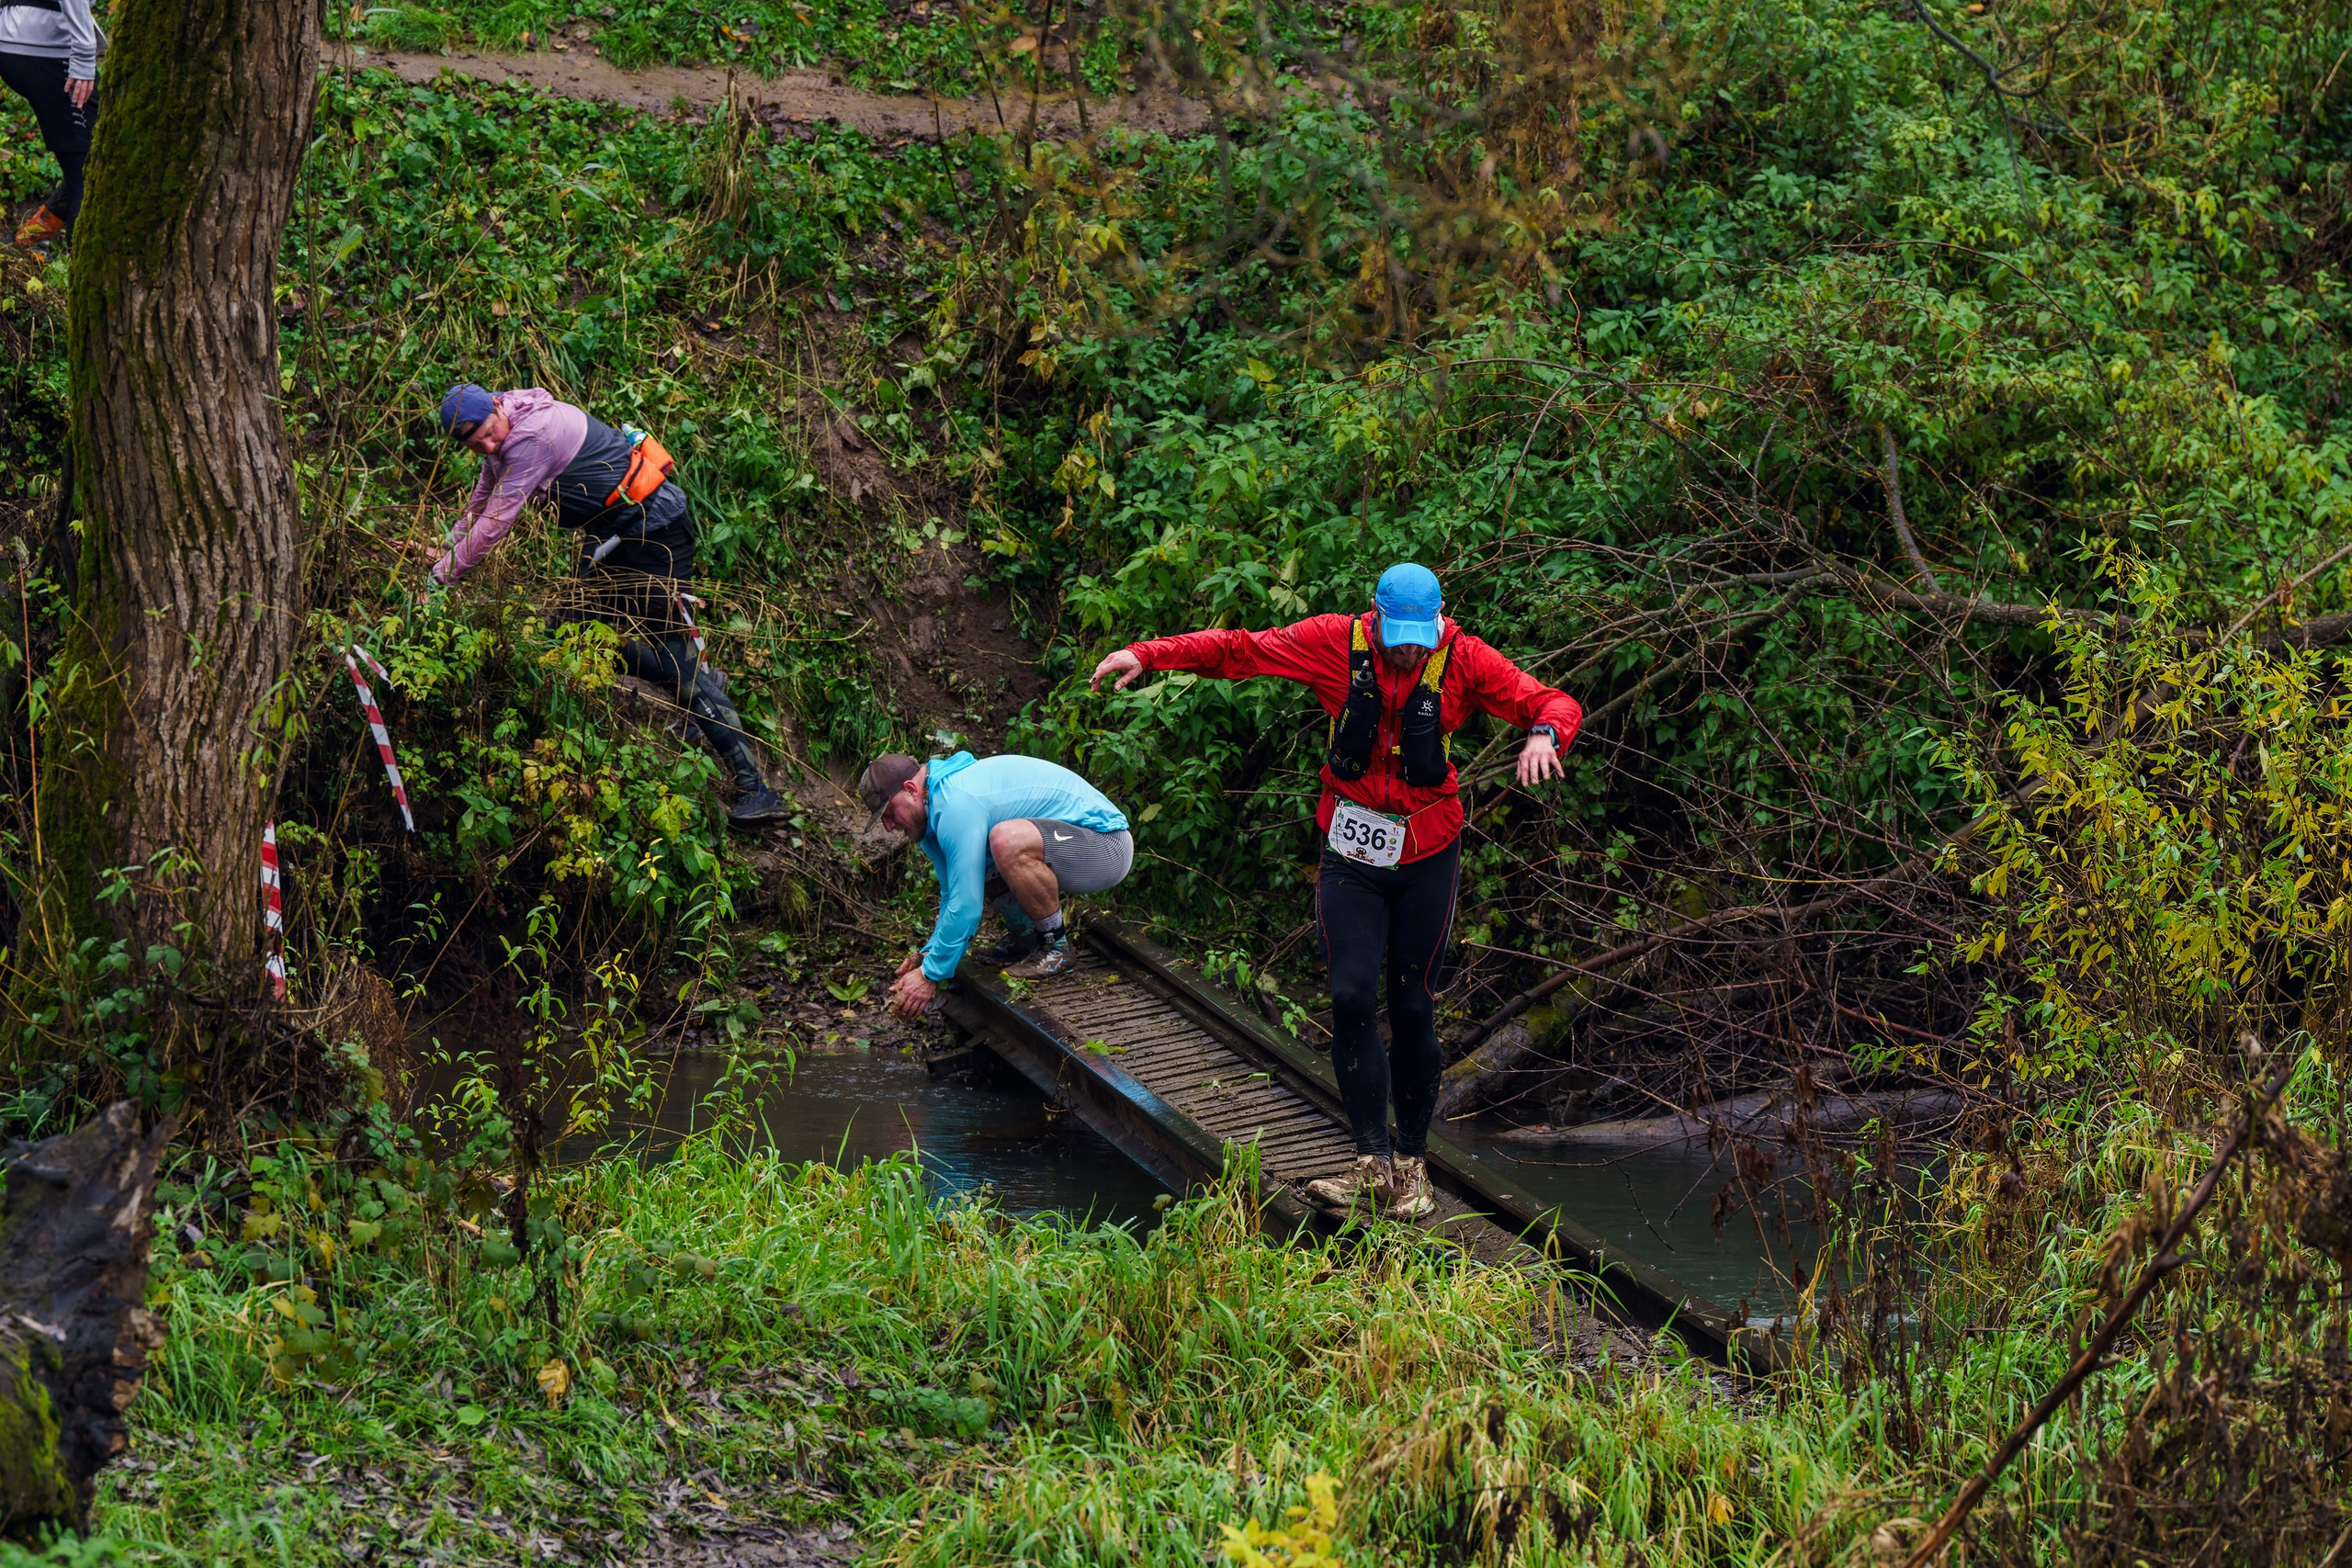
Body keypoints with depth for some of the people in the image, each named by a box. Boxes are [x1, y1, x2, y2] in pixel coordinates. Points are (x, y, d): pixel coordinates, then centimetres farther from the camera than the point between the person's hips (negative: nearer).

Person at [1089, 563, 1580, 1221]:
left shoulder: (1465, 660, -8)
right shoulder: (1336, 643, -7)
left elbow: (1555, 703, -11)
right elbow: (1238, 650, -1)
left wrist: (1544, 733, -35)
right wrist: (1147, 654, -10)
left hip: (1427, 855, -1)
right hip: (1350, 851, 1)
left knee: (1413, 1007, 2)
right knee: (1351, 997, -10)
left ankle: (1412, 1162, 14)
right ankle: (1372, 1164, -8)